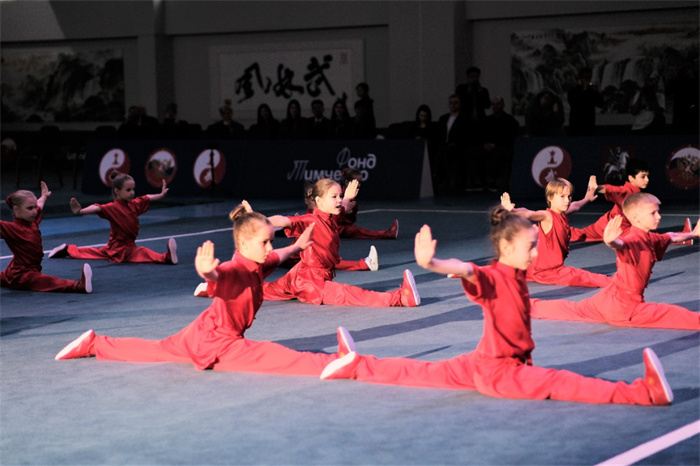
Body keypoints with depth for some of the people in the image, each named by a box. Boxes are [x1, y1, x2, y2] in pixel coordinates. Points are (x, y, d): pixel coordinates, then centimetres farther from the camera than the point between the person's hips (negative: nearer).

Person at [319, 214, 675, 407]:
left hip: (485, 365, 10)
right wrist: (431, 264, -64)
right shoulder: (493, 278, -23)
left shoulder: (516, 276, 4)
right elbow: (466, 270, -46)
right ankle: (644, 393, -40)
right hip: (497, 372, -10)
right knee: (561, 383, -24)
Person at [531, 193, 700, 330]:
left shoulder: (651, 239, 8)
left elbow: (670, 237, 29)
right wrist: (611, 242, -66)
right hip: (624, 309, -10)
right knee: (673, 314, -20)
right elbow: (621, 245, -44)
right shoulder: (634, 241, -22)